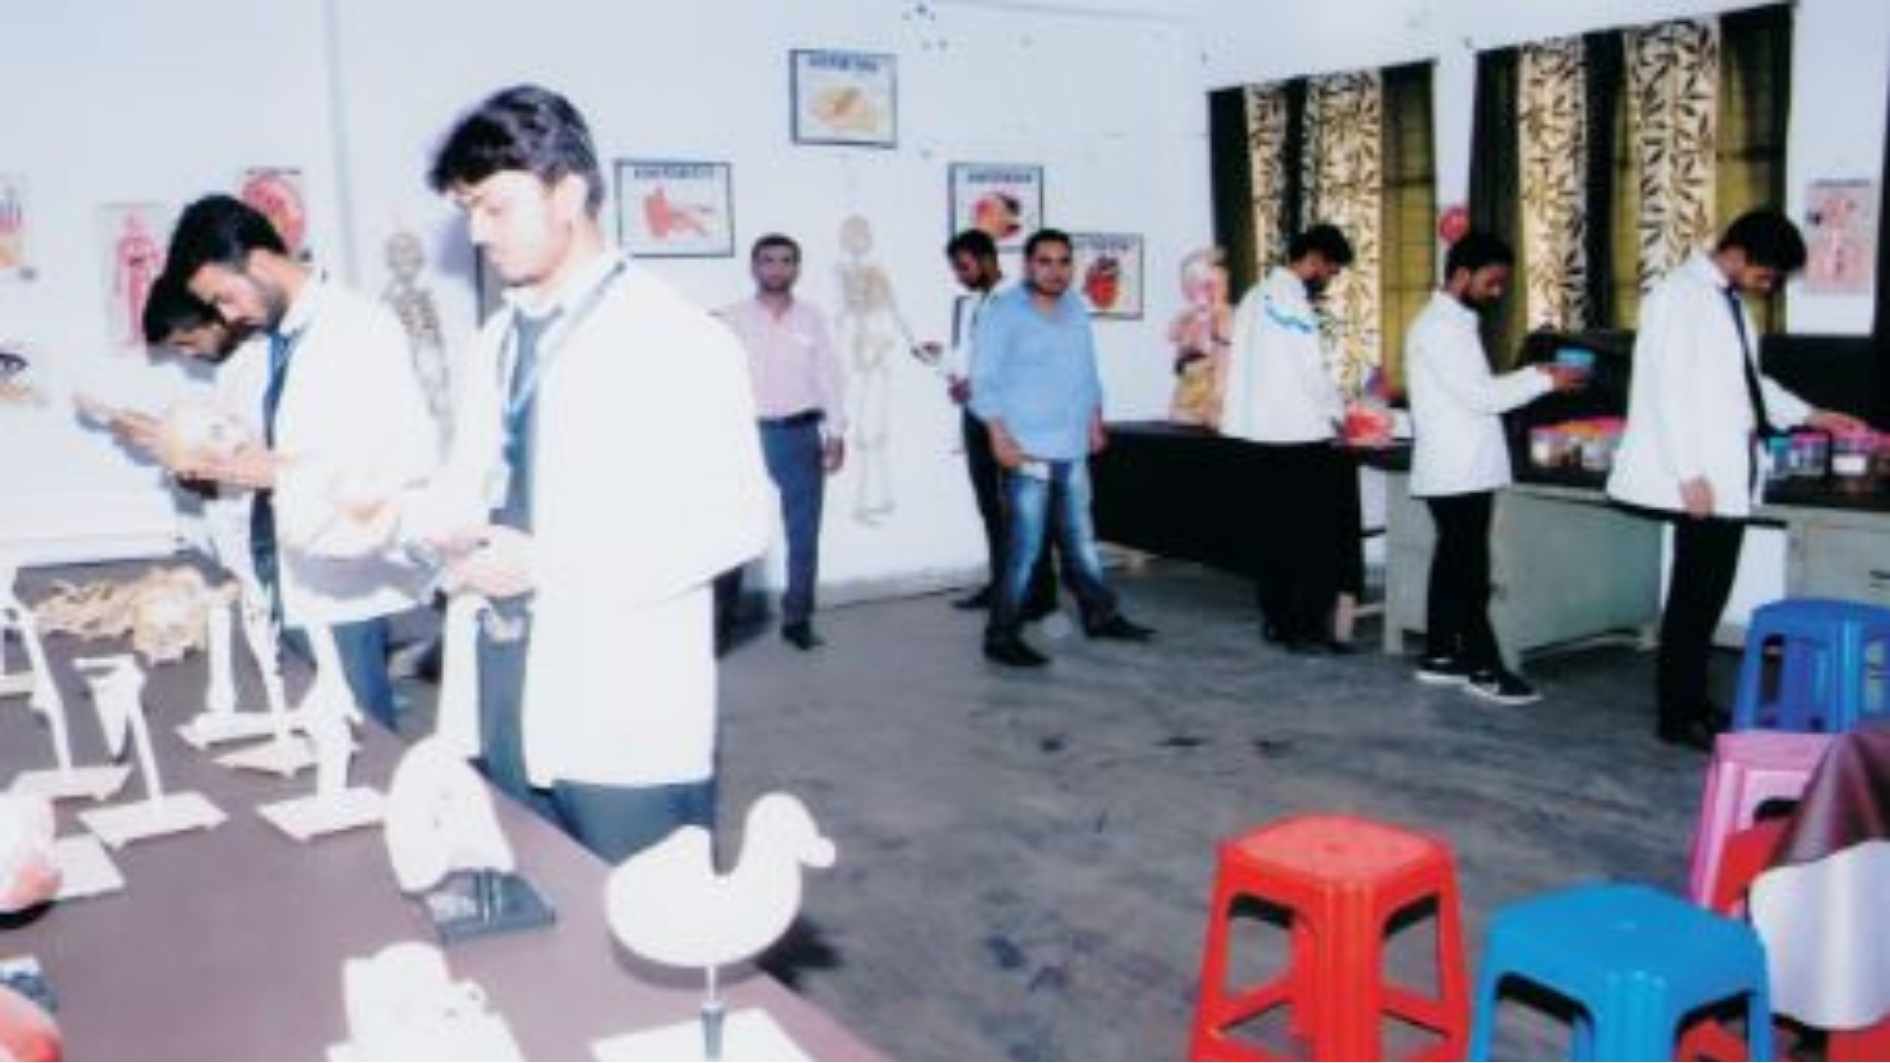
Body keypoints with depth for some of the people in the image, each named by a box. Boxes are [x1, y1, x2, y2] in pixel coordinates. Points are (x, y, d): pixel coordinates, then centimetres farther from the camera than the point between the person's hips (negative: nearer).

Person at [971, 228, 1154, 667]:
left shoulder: (1076, 309, 13)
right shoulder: (1003, 312, -7)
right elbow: (986, 380, -11)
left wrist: (1095, 421, 15)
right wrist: (1000, 435, -17)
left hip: (1072, 447, 7)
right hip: (1027, 449, -7)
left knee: (1081, 538, 17)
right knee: (1024, 546, -7)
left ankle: (1100, 614, 30)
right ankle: (1002, 634, 2)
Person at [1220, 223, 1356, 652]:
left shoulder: (1256, 297, 13)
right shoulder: (1292, 301, -14)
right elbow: (1311, 371, -14)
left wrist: (1328, 404, 16)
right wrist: (1338, 412, 2)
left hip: (1265, 430, 9)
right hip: (1299, 433, -9)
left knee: (1279, 526, 13)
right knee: (1317, 533, -3)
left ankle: (1277, 619, 18)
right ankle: (1308, 628, -1)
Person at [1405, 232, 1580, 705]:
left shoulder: (1454, 322, 16)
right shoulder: (1440, 326, -16)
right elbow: (1480, 397, -21)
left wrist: (1531, 376, 8)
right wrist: (1544, 381, -14)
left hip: (1463, 468, 10)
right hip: (1458, 471, -10)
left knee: (1453, 563, 13)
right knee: (1469, 570, -5)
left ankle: (1439, 656, 19)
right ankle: (1483, 668, 0)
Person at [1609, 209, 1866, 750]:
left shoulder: (1729, 299, 14)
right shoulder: (1679, 295, -13)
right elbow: (1667, 390, -18)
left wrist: (1813, 415, 18)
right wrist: (1689, 474, -20)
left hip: (1732, 478, 9)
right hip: (1702, 480, -9)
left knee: (1709, 595, 13)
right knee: (1693, 597, -3)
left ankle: (1693, 704, 22)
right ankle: (1676, 716, 6)